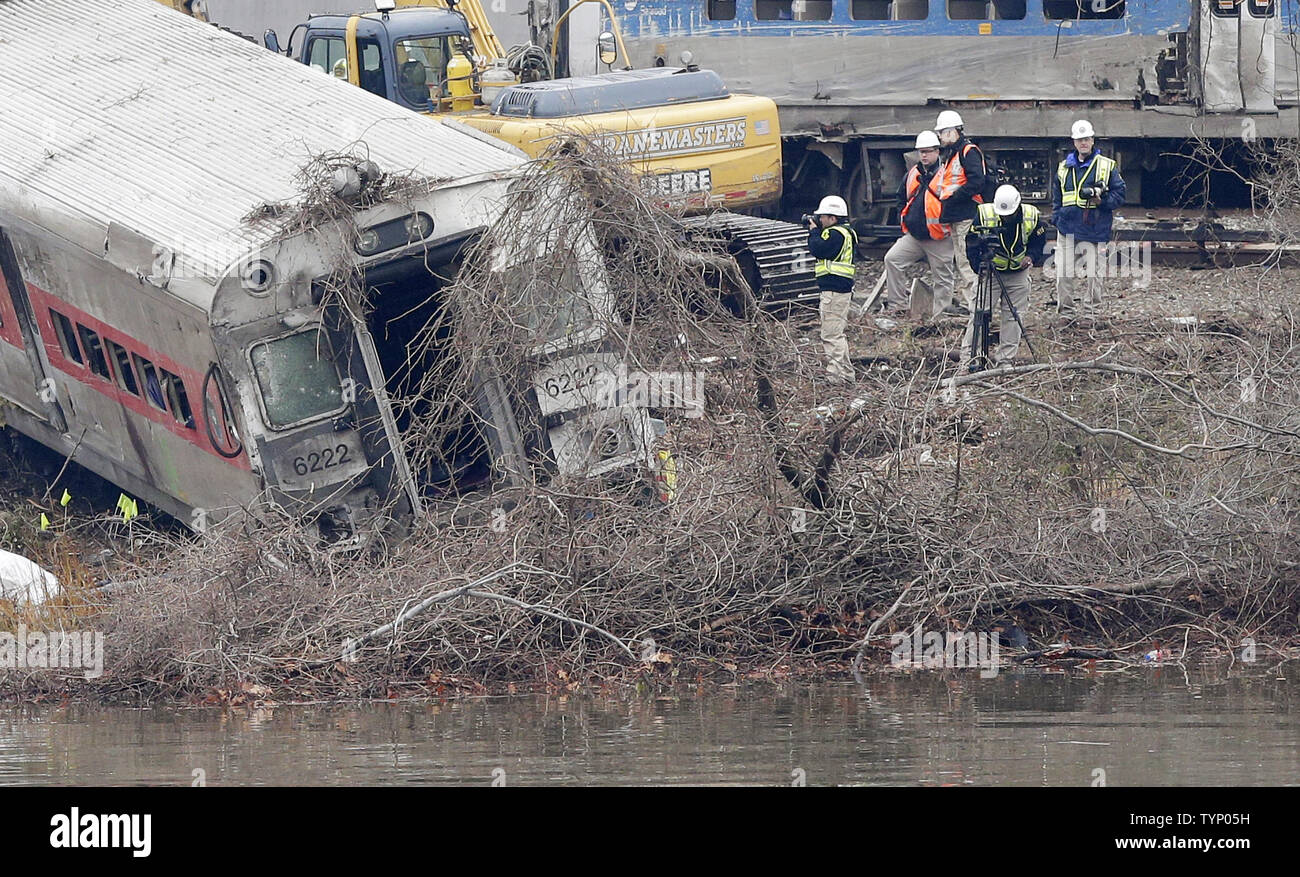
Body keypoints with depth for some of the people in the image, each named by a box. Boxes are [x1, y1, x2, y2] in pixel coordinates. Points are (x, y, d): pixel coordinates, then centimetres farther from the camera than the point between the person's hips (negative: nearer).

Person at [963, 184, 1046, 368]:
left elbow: (1039, 241, 5)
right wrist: (979, 267, -20)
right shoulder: (984, 215, -16)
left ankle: (1005, 359, 9)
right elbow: (971, 244, -8)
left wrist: (1031, 257, -14)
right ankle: (969, 356, -4)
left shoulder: (1031, 217, -11)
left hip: (1018, 274, 2)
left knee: (1013, 317, 2)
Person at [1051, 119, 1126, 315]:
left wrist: (1101, 200, -14)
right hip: (1067, 229, 3)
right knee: (1064, 275, 2)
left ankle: (1091, 310, 7)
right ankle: (1065, 309, 11)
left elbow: (1119, 195, 3)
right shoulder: (1064, 168, 15)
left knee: (1093, 273, -1)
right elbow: (1057, 198, 23)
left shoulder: (1107, 166, 4)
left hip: (1094, 230, -3)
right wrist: (1057, 218, 9)